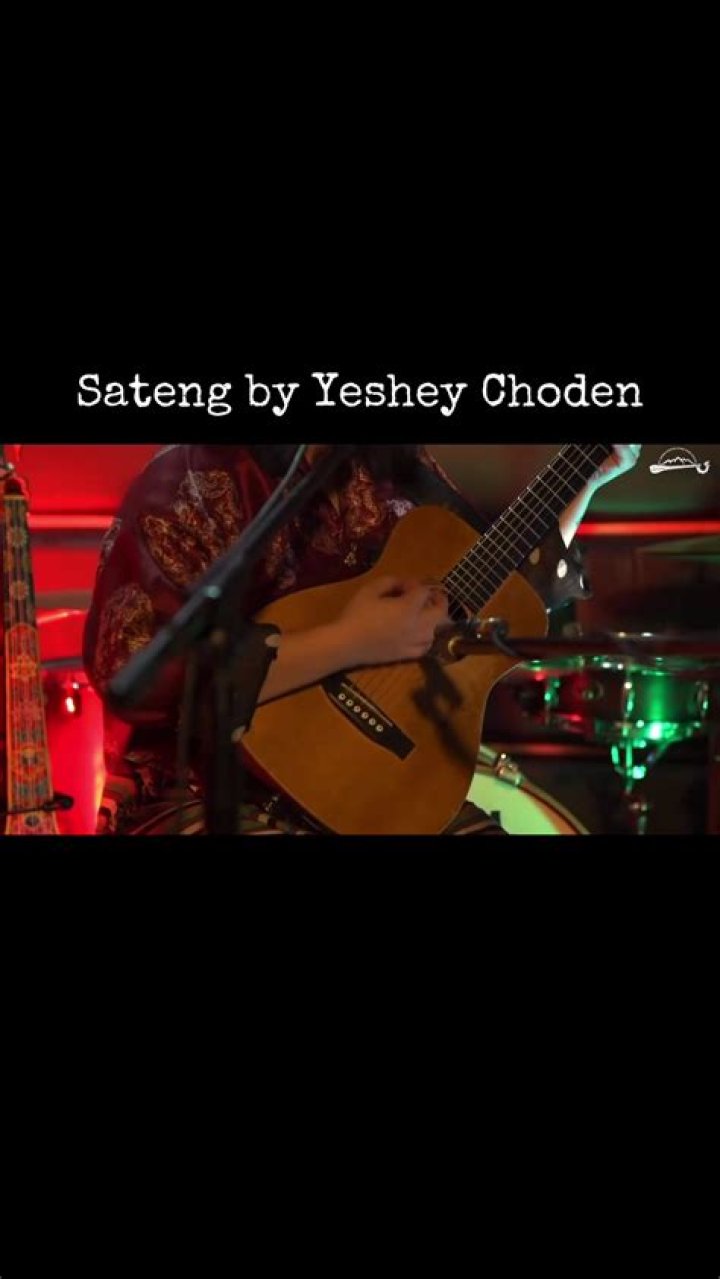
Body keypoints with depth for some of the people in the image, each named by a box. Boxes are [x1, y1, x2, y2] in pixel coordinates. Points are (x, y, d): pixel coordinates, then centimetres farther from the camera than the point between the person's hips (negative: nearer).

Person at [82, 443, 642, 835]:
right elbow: (135, 676, -28)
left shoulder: (399, 468, 6)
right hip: (216, 797, -6)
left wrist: (589, 477, 11)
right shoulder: (196, 482, -15)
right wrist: (348, 644, -28)